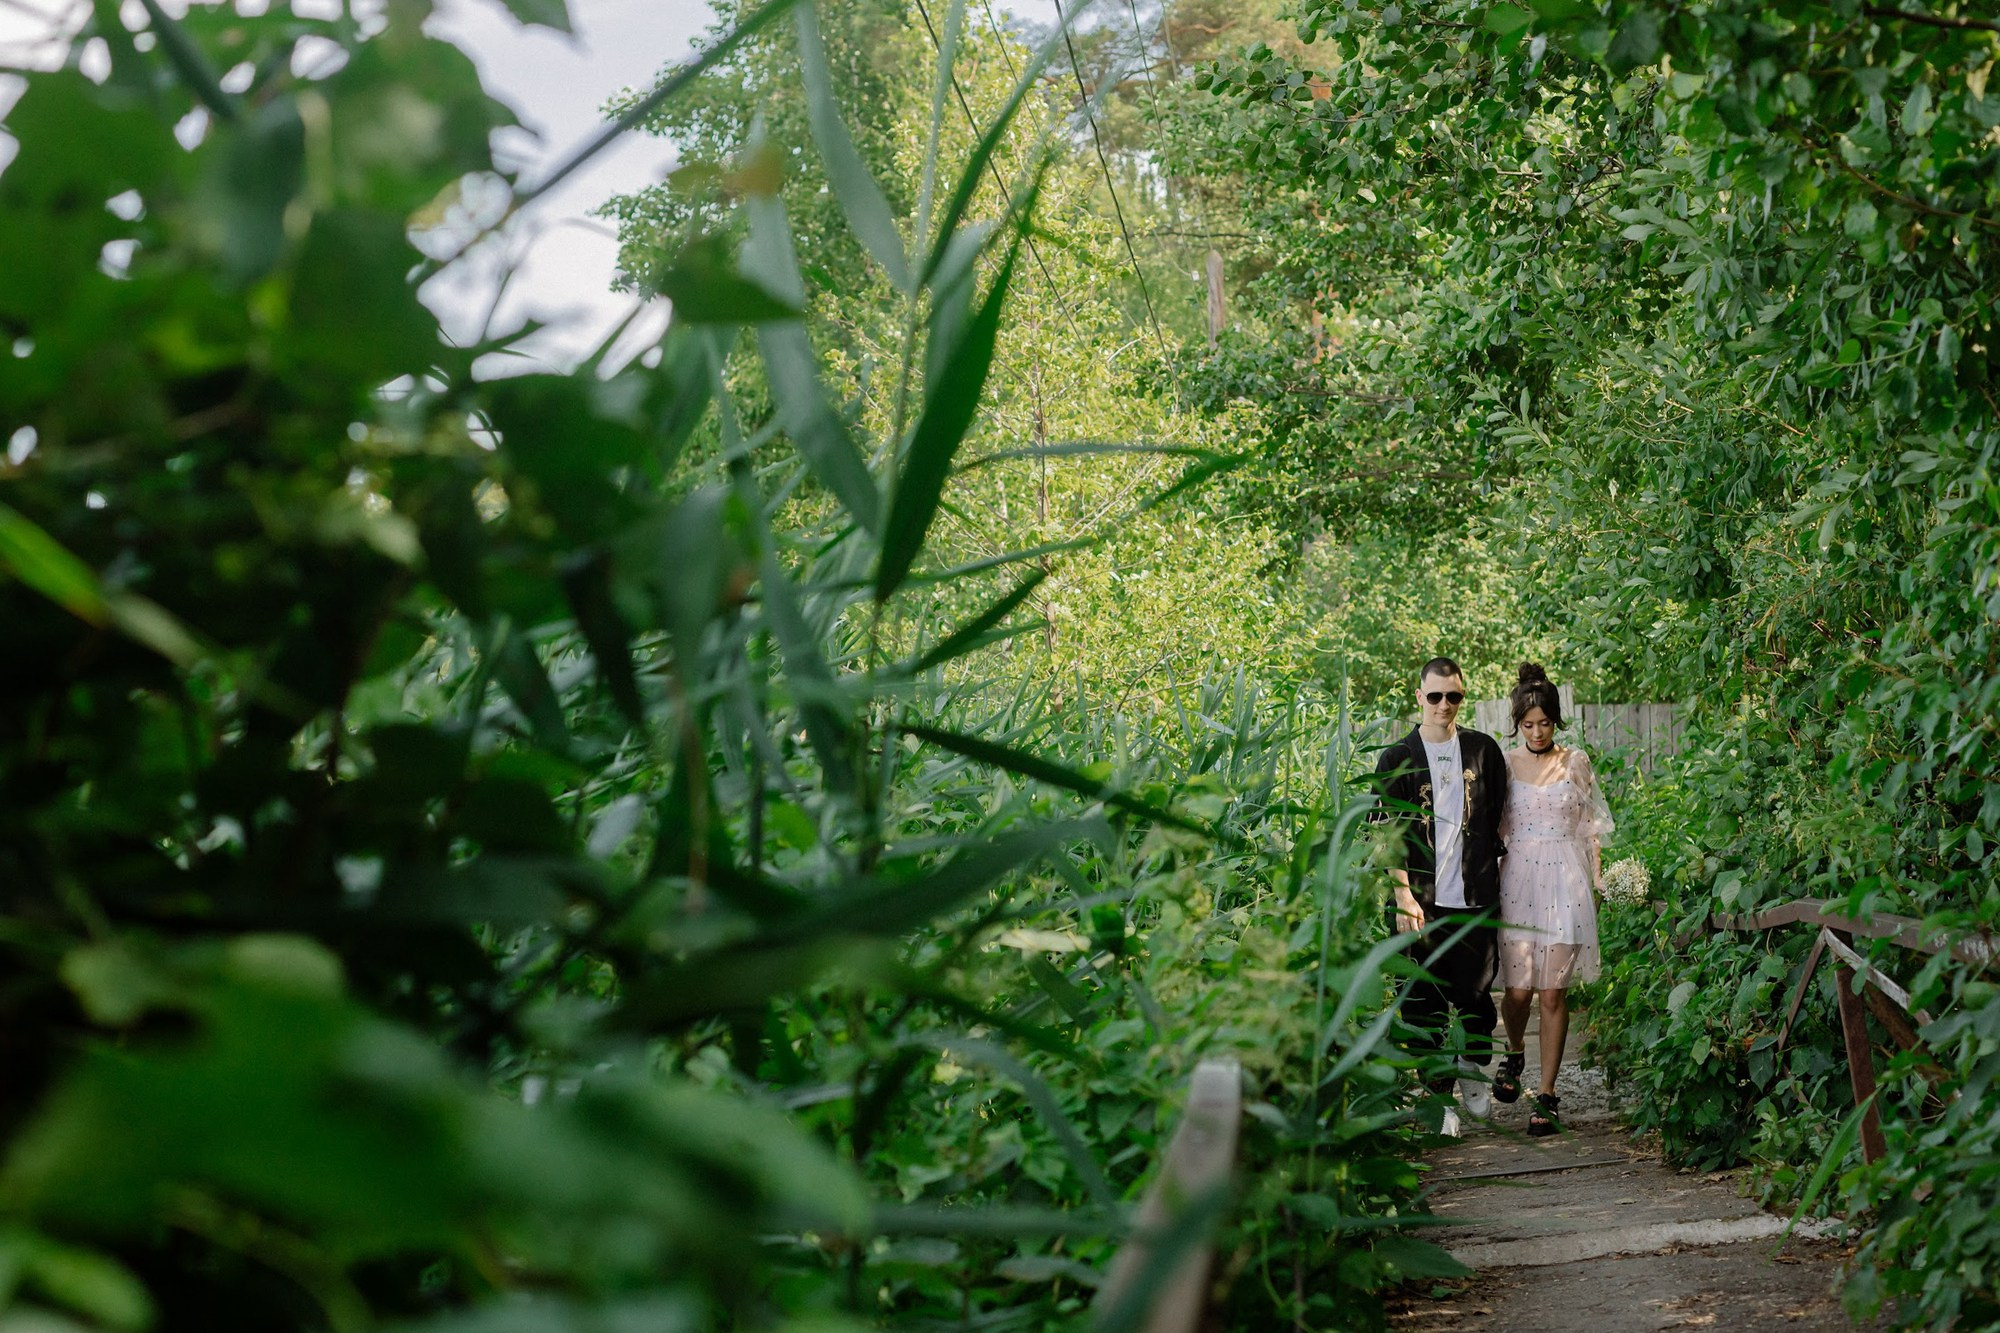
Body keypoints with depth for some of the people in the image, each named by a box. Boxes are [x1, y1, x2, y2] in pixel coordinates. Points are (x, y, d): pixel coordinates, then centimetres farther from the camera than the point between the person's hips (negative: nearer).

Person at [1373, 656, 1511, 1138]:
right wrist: (1403, 895, -9)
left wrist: (1493, 869, 10)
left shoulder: (1483, 750, 9)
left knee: (1475, 991, 3)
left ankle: (1473, 1071, 29)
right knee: (1425, 1002, 1)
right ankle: (1440, 1097, 11)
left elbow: (1500, 816, 17)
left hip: (1475, 898, 1)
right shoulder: (1397, 759, 3)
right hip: (1421, 899, -1)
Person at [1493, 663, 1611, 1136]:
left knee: (1554, 990, -4)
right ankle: (1515, 1053, 28)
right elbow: (1493, 828, 9)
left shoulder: (1576, 762, 5)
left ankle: (1546, 1095, 3)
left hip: (1565, 882, 0)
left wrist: (1596, 881, 7)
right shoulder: (1505, 764, 4)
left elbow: (1591, 828, 11)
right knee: (1518, 987, -5)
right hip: (1519, 879, 0)